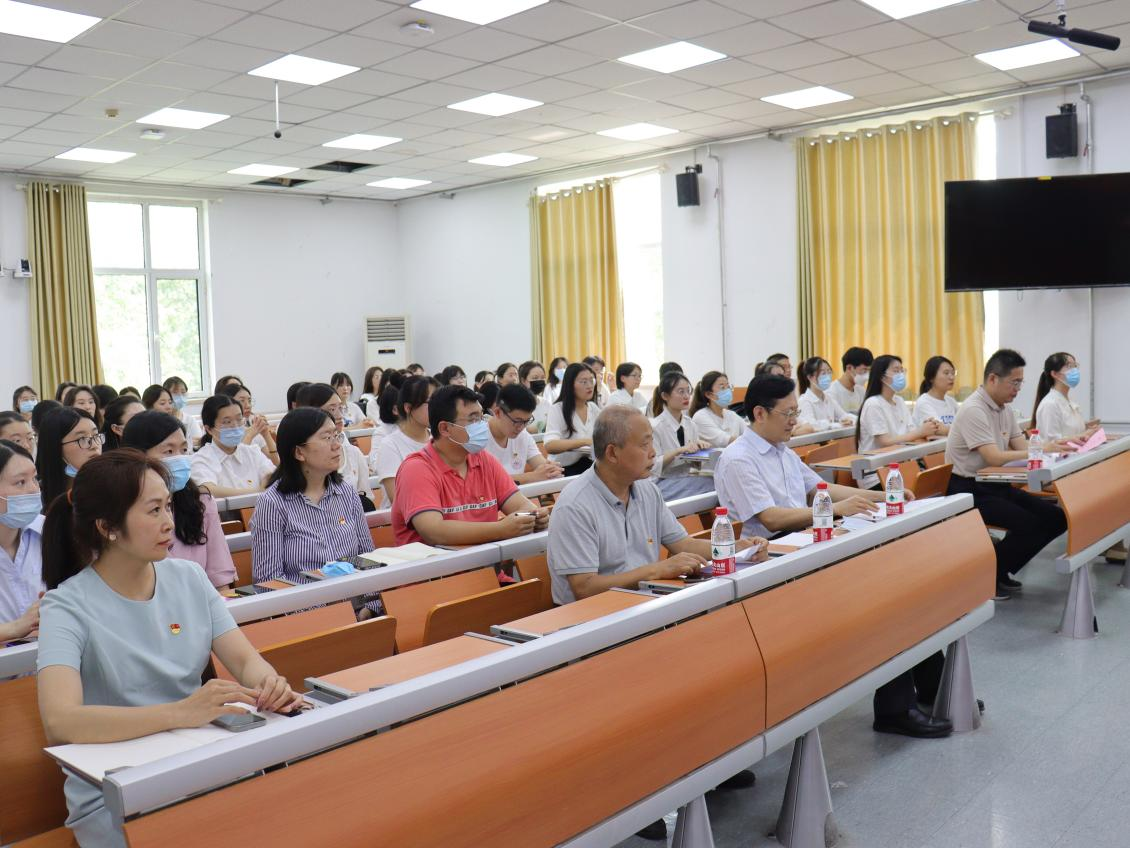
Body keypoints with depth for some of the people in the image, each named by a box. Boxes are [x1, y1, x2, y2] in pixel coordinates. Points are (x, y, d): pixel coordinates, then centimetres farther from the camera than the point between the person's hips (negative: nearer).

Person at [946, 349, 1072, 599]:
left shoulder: (1005, 408, 10)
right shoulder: (973, 410, -19)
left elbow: (1022, 446, 5)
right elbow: (995, 458, -27)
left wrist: (1054, 445, -13)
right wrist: (1042, 450, -24)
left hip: (995, 484, 9)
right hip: (969, 490, -9)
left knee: (1055, 518, -2)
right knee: (1030, 524, -24)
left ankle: (1001, 571, 11)